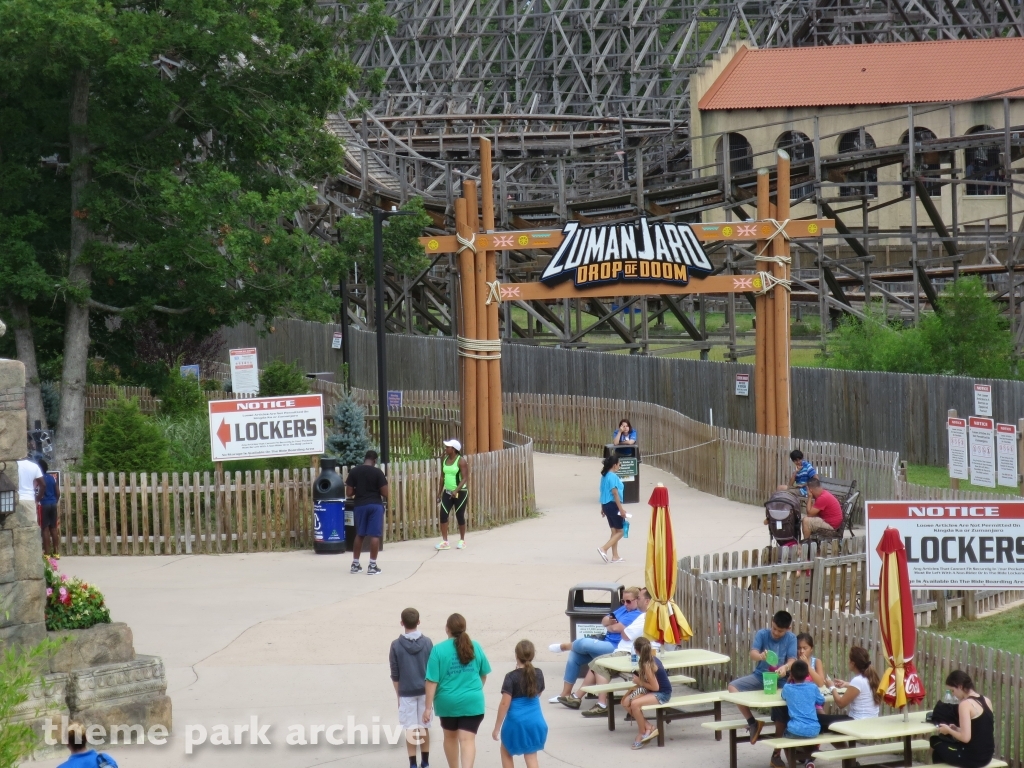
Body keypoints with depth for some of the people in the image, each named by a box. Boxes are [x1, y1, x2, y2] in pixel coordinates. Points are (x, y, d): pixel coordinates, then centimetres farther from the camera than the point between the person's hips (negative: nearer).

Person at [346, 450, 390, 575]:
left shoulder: (353, 472, 1)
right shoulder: (377, 472, -7)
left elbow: (349, 493, 0)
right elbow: (385, 493, -8)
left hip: (359, 505, 3)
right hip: (375, 505, -3)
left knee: (359, 534, 16)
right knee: (374, 535, -1)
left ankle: (355, 564, 20)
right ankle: (372, 566, -5)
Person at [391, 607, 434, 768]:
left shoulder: (396, 645, -8)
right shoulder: (427, 643, -4)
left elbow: (395, 675, -3)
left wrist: (398, 695, 8)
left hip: (406, 693, -2)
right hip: (425, 691, 2)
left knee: (411, 730, 3)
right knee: (424, 728, 11)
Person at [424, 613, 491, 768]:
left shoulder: (439, 650, -11)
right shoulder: (475, 647, -1)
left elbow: (432, 681, -13)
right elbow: (483, 675, 12)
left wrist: (428, 707, -7)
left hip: (448, 702, 0)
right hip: (472, 702, 0)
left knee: (450, 737, 21)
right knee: (467, 740, -5)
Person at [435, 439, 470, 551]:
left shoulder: (461, 461, -14)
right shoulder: (444, 459, 5)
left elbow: (464, 478, -18)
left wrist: (456, 490, -31)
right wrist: (440, 492, 14)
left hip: (460, 493, -6)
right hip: (448, 492, 6)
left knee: (460, 516, 3)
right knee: (443, 515, -6)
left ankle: (462, 541, 19)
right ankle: (445, 542, -5)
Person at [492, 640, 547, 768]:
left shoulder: (511, 677, -14)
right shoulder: (538, 674, 1)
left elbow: (505, 704, -15)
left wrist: (497, 728, -8)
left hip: (516, 722, -4)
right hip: (535, 722, 4)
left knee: (506, 751, 21)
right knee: (531, 756, 7)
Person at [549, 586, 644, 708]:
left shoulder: (636, 615, -14)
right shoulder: (624, 608, 16)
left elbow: (617, 628, -20)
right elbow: (604, 621, 17)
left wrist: (608, 626, 3)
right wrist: (609, 621, -7)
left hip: (616, 648, -11)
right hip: (606, 642, 11)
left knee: (583, 643, -23)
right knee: (574, 655, -1)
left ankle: (565, 646, 15)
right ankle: (565, 694, 3)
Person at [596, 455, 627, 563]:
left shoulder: (604, 476, 11)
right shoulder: (613, 477, -16)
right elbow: (615, 493, -20)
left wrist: (603, 508, 23)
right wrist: (621, 509, -19)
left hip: (606, 505, 9)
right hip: (613, 505, -9)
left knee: (614, 531, 14)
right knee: (620, 531, -2)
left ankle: (615, 556, 15)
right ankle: (604, 549, -13)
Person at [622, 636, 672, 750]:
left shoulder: (647, 665, -25)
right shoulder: (652, 658, 2)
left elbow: (655, 687, -23)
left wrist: (639, 682, -11)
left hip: (662, 694, -10)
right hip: (654, 691, 10)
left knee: (635, 704, -29)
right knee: (626, 702, 4)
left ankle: (641, 733, -8)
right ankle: (648, 727, 7)